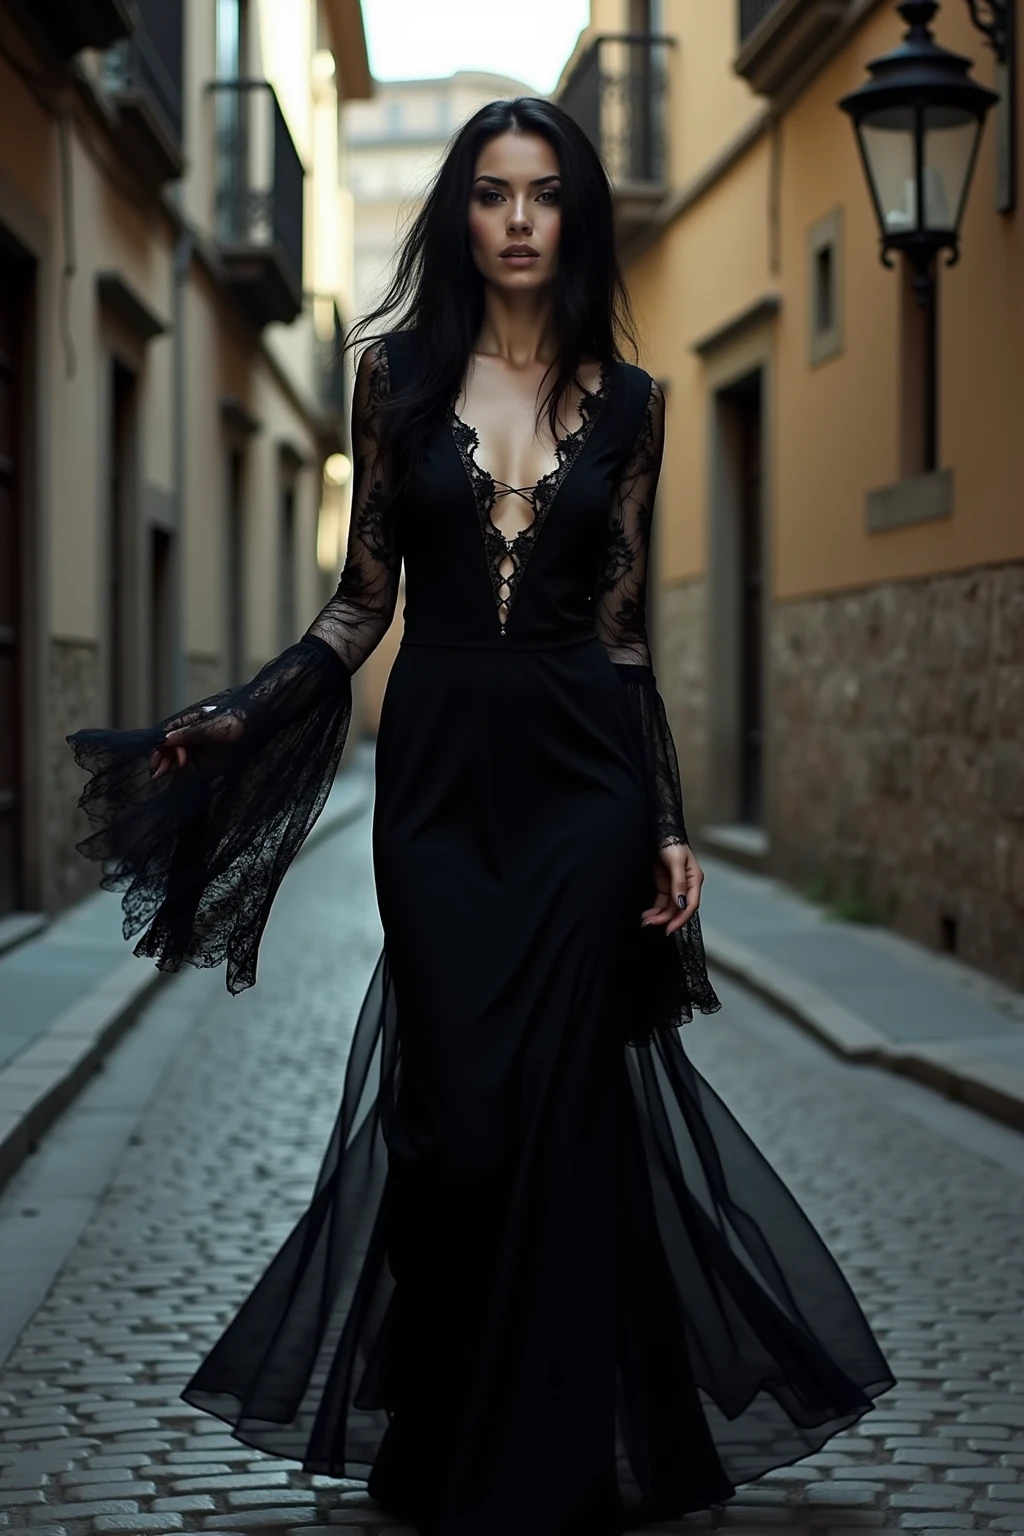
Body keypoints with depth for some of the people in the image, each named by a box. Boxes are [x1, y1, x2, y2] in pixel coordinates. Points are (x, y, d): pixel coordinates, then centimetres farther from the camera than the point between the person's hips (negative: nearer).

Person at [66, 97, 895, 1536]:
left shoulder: (626, 397, 7)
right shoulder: (398, 374, 6)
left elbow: (624, 626, 8)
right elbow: (363, 599, 8)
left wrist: (672, 824, 3)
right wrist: (234, 720, -3)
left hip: (579, 777, 0)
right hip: (440, 769, 0)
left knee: (562, 1107, -1)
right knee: (455, 1107, 1)